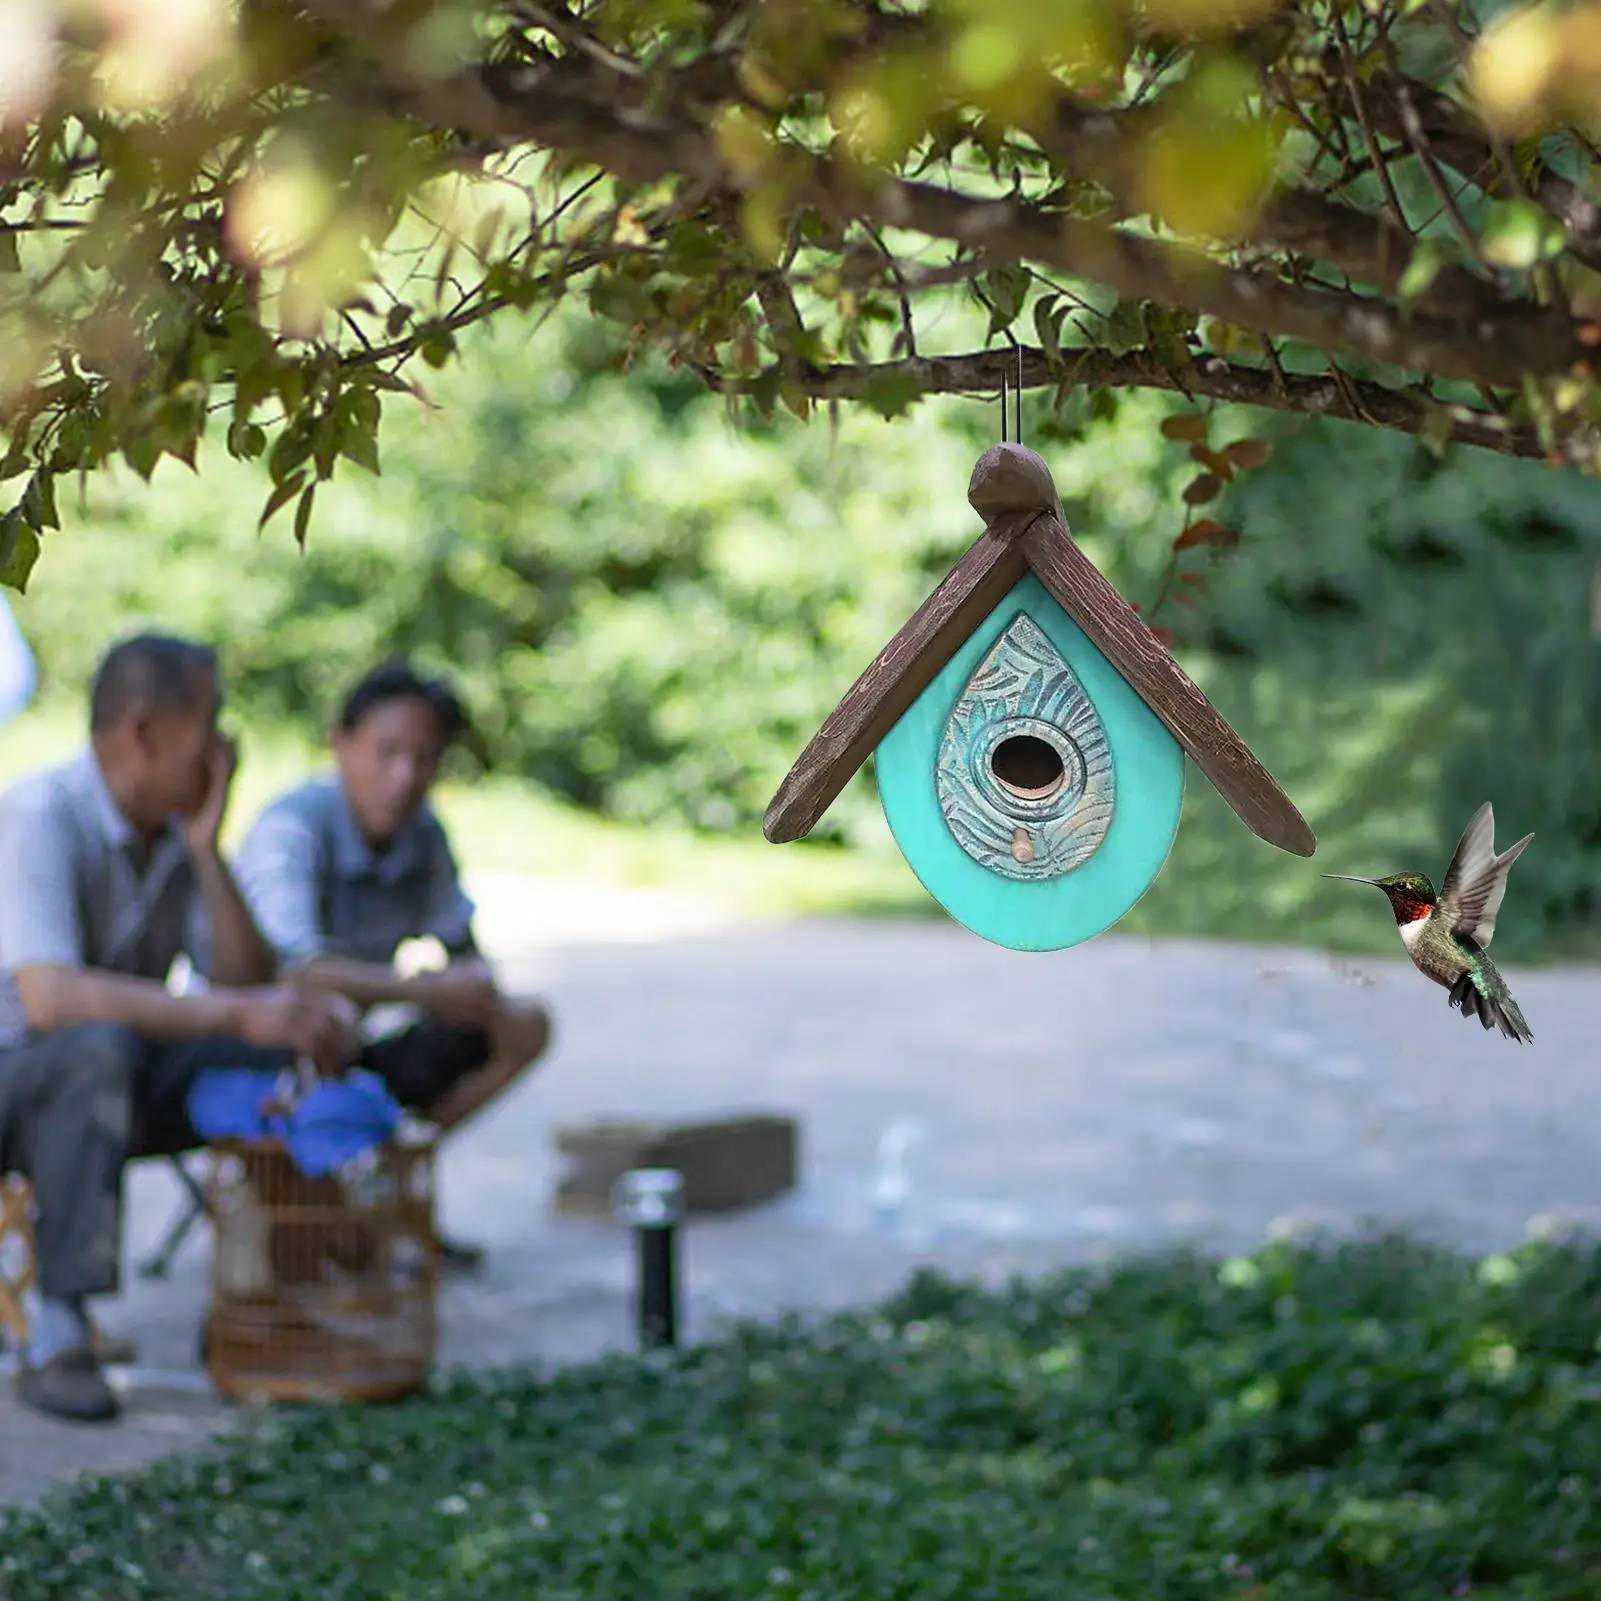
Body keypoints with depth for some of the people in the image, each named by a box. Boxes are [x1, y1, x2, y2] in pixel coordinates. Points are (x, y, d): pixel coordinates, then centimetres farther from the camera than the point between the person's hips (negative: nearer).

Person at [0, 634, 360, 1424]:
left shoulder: (179, 827, 1)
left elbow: (249, 989, -6)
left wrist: (206, 850, -15)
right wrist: (235, 1013, -40)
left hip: (116, 1088, 7)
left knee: (299, 1048, -10)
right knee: (99, 1048, -38)